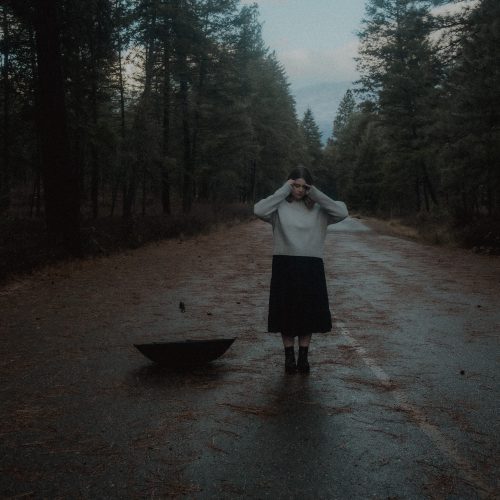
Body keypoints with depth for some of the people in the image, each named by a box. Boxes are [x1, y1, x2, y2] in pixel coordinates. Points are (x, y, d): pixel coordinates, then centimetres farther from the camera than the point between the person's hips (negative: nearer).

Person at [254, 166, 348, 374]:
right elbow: (259, 210, -20)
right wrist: (284, 191, -13)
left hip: (311, 267, 2)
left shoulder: (317, 208, 5)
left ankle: (303, 356, 22)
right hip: (284, 265, -1)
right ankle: (289, 356, 20)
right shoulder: (280, 206, 0)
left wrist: (316, 194, -8)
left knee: (309, 313, 8)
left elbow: (342, 212, -10)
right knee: (286, 312, 6)